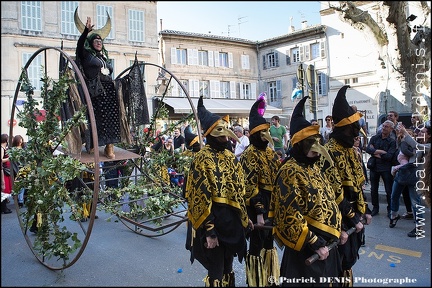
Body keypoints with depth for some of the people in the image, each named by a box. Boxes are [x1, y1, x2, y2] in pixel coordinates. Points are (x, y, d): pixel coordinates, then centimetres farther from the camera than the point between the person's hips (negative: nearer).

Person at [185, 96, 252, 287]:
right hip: (214, 221, -7)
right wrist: (208, 230, -19)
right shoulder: (202, 159, -14)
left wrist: (245, 217, 12)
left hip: (232, 220, 7)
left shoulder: (230, 156, 9)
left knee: (228, 269, 20)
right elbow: (200, 197, -17)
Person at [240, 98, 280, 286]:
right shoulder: (249, 155, -12)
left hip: (273, 204, 8)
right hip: (258, 206, -7)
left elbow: (280, 175, 15)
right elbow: (250, 186, -17)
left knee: (269, 241, 19)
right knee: (257, 244, 3)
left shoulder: (271, 152, 10)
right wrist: (259, 212, -20)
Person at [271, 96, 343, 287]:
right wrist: (315, 243, -22)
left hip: (327, 243, 9)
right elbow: (291, 216, -24)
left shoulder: (314, 167, 8)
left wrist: (338, 230, 12)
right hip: (307, 249, -9)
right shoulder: (290, 172, -20)